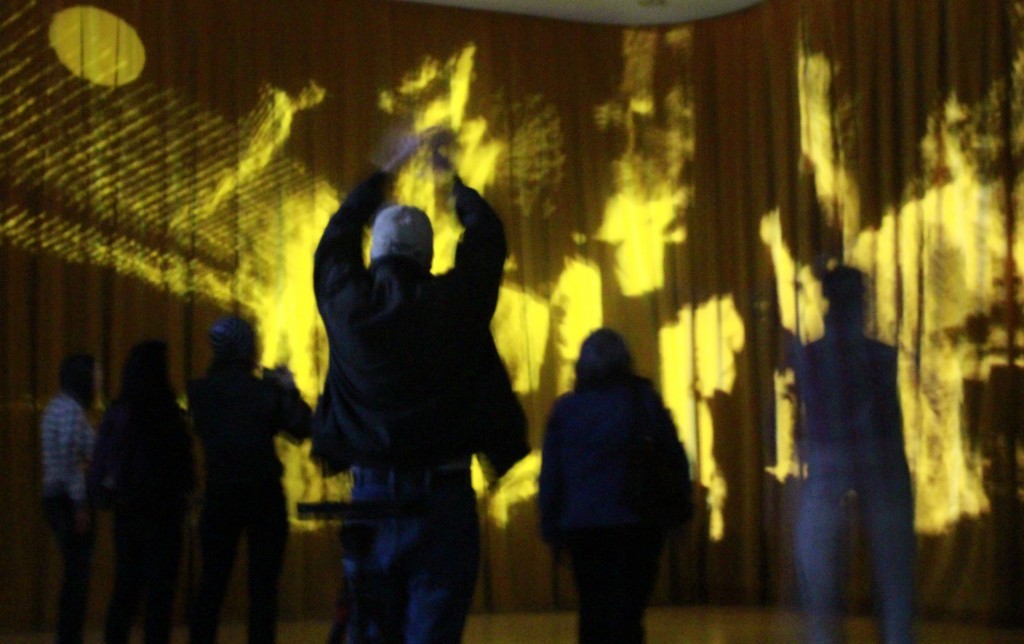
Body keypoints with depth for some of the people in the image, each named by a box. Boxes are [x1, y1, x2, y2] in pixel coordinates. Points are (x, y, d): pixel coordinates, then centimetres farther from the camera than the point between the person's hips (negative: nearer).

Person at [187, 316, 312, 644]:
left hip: (219, 496, 2)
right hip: (263, 496, -2)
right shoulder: (264, 391, -9)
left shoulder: (200, 392, -2)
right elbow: (302, 428, -6)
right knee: (262, 586, 2)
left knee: (211, 583, 9)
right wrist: (289, 390, 5)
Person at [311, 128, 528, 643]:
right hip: (442, 501, -3)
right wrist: (451, 175, 29)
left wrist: (384, 173, 34)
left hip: (370, 501, 3)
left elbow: (336, 239, 21)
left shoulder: (347, 306, 0)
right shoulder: (452, 303, -6)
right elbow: (486, 237, 12)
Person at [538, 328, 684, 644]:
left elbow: (551, 475, 6)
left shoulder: (565, 408, 7)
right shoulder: (642, 399, 2)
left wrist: (551, 527, 11)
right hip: (634, 524, -2)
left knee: (593, 612, 12)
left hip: (581, 526, 2)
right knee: (627, 614, -2)